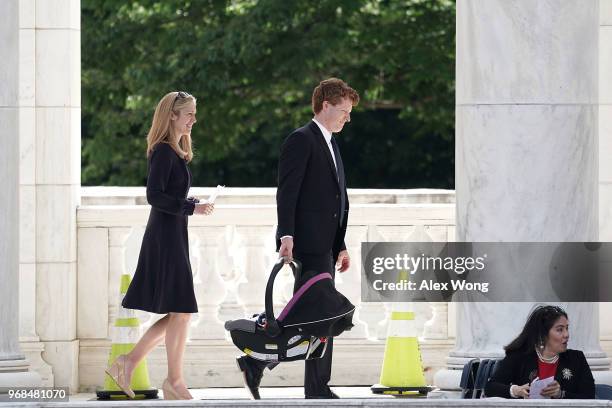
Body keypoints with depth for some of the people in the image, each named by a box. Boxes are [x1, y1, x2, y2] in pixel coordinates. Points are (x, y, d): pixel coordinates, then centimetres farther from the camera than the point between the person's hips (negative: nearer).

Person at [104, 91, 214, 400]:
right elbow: (154, 196, -20)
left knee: (177, 314, 10)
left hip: (172, 237, 10)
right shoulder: (163, 152, -13)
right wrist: (191, 207, -19)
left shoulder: (174, 152, 16)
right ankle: (174, 381, 1)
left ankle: (127, 364, 13)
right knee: (181, 311, -6)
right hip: (166, 237, -10)